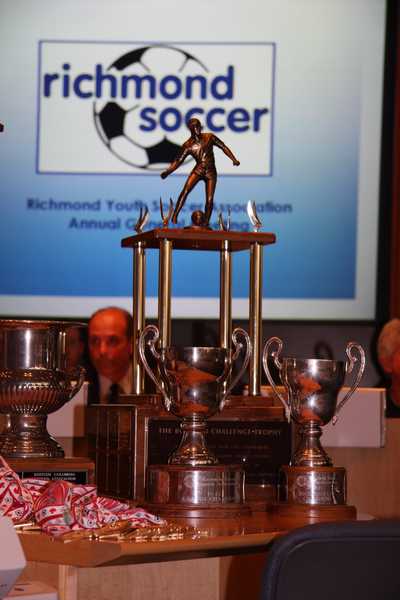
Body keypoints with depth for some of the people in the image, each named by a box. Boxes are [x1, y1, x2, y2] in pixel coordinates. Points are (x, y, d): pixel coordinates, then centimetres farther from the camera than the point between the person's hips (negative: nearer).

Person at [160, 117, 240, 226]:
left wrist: (233, 159, 0)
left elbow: (223, 147, 9)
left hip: (211, 173, 1)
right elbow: (178, 161, 2)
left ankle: (205, 223, 5)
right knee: (185, 191, -21)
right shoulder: (188, 145, 2)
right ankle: (175, 216, -20)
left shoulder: (209, 137, 3)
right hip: (198, 171, -1)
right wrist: (167, 172, -10)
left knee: (209, 200, -6)